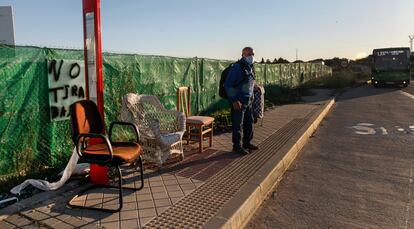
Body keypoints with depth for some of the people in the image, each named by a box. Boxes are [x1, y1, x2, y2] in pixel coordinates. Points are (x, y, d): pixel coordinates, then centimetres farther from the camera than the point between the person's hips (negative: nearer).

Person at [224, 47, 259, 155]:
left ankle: (247, 143, 29)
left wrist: (251, 96, 18)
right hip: (238, 102, -9)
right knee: (238, 124, 0)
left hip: (248, 101, 9)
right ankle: (237, 146, 12)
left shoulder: (250, 67, 11)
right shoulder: (237, 67, -15)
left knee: (249, 122, 15)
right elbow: (228, 85, -19)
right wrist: (234, 100, -21)